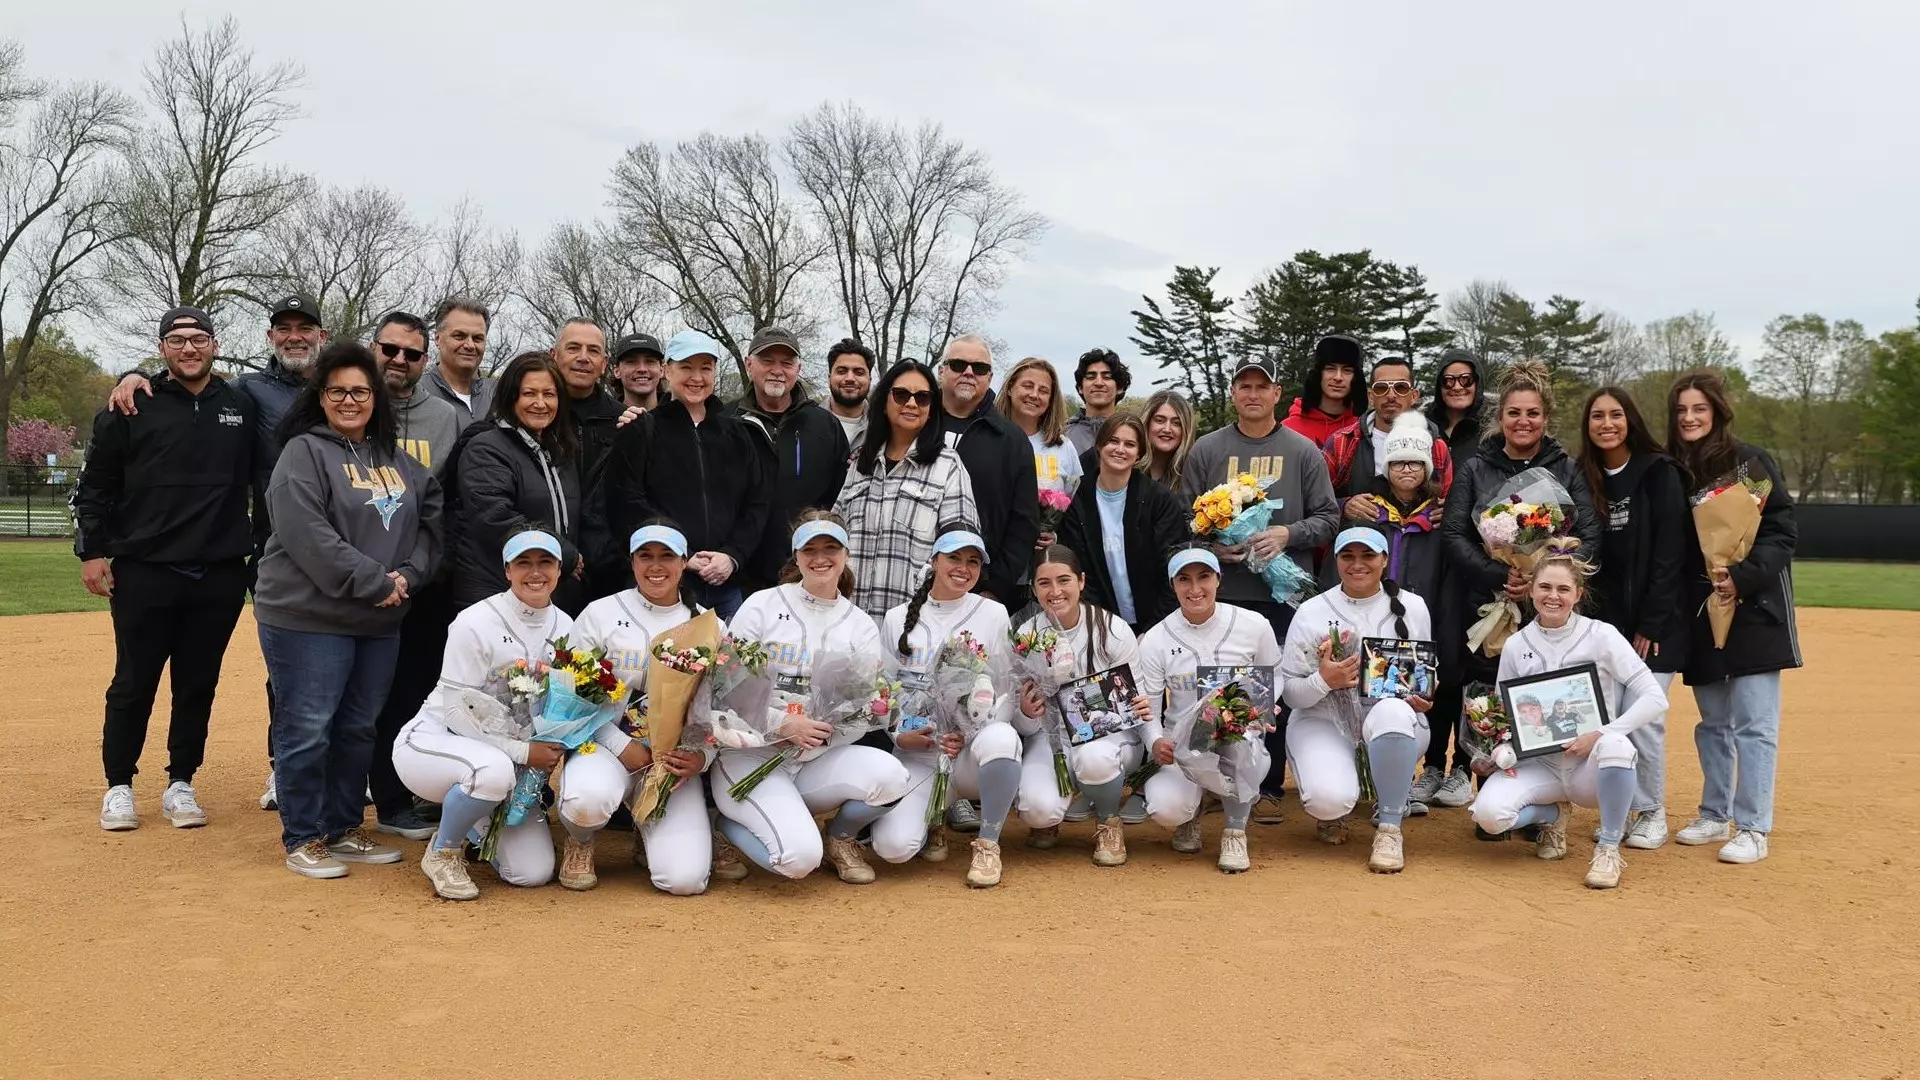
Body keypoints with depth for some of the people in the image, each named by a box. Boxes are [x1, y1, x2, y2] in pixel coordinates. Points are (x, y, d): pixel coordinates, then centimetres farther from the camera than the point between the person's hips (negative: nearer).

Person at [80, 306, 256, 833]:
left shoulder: (241, 408, 6)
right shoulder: (133, 407, 0)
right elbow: (95, 486, 3)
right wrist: (92, 551, -2)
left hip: (220, 575, 2)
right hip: (144, 572, -2)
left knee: (199, 685, 9)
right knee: (134, 684, 6)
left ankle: (180, 784, 22)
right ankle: (119, 786, 20)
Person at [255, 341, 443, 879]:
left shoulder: (397, 458, 14)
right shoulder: (304, 453, -6)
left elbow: (431, 521, 11)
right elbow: (309, 536, -18)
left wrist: (407, 576, -7)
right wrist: (375, 582, -18)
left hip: (381, 622, 6)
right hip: (307, 617, -6)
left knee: (358, 729, 13)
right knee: (306, 731, 0)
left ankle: (343, 829, 26)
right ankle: (303, 839, 12)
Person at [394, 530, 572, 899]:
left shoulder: (564, 627, -1)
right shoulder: (475, 623, -18)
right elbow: (458, 712, -19)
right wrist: (523, 752, -26)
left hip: (505, 753, 5)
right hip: (433, 741, -5)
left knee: (535, 872, -8)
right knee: (495, 769, -40)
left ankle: (473, 826, 23)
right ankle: (442, 851, -10)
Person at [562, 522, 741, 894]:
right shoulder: (600, 614, 1)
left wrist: (702, 756, -14)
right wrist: (624, 747, -13)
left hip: (676, 758, 1)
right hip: (608, 746, -1)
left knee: (685, 878, -18)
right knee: (587, 798, -38)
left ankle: (657, 834, 20)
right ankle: (579, 842, 1)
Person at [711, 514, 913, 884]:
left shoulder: (862, 627, 7)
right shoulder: (762, 607, -1)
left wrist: (818, 738, -17)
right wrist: (784, 725, -19)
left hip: (817, 763, 3)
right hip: (749, 759, -3)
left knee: (889, 775, -26)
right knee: (800, 857, -27)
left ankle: (841, 838, 6)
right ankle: (729, 822, 7)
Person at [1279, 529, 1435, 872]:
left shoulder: (1412, 607, 5)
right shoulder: (1313, 612, -2)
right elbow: (1289, 692, -2)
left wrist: (1420, 699, -9)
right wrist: (1323, 681, -23)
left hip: (1394, 726, 2)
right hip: (1326, 722, -1)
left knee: (1394, 712, -37)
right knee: (1330, 798, -31)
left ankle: (1389, 827, -18)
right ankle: (1332, 811, 12)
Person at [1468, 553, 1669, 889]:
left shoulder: (1601, 636, -4)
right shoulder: (1516, 646, 3)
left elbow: (1654, 698, -9)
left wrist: (1600, 735, -21)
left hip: (1590, 764, -2)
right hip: (1539, 764, 2)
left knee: (1615, 746, -38)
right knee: (1489, 813, -26)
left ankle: (1609, 848, -15)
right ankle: (1553, 815, 10)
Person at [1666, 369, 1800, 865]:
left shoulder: (1752, 462, -7)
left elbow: (1783, 533, -9)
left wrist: (1742, 578, -22)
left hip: (1754, 610, -5)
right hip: (1701, 614, 5)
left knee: (1753, 724, -2)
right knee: (1712, 723, 14)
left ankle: (1753, 829, 4)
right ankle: (1715, 815, 26)